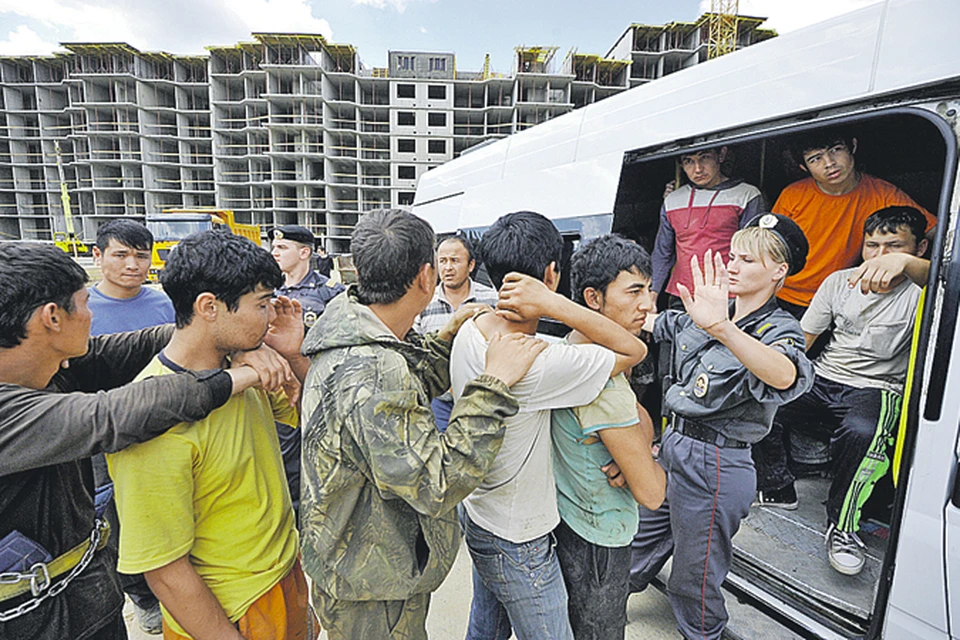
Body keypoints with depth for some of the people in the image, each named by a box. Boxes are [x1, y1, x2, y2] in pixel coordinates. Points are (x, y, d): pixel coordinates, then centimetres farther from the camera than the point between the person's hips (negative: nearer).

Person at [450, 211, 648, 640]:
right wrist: (552, 304, -34)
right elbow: (635, 350, -25)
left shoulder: (470, 329, -9)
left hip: (476, 513, 8)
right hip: (518, 545, -7)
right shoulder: (536, 366, -34)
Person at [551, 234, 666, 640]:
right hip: (597, 537, -8)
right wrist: (648, 458, -7)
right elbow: (651, 493, -26)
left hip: (566, 514, 8)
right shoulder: (603, 382, -33)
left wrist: (639, 446, -15)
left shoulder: (566, 346, -3)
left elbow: (644, 422, 5)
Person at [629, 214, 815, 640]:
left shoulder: (777, 330, -17)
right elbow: (651, 323, 19)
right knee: (641, 539, 27)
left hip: (714, 466, -6)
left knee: (693, 579, 15)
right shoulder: (706, 311, 2)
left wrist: (721, 327, -57)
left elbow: (786, 377, -42)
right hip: (672, 444, 7)